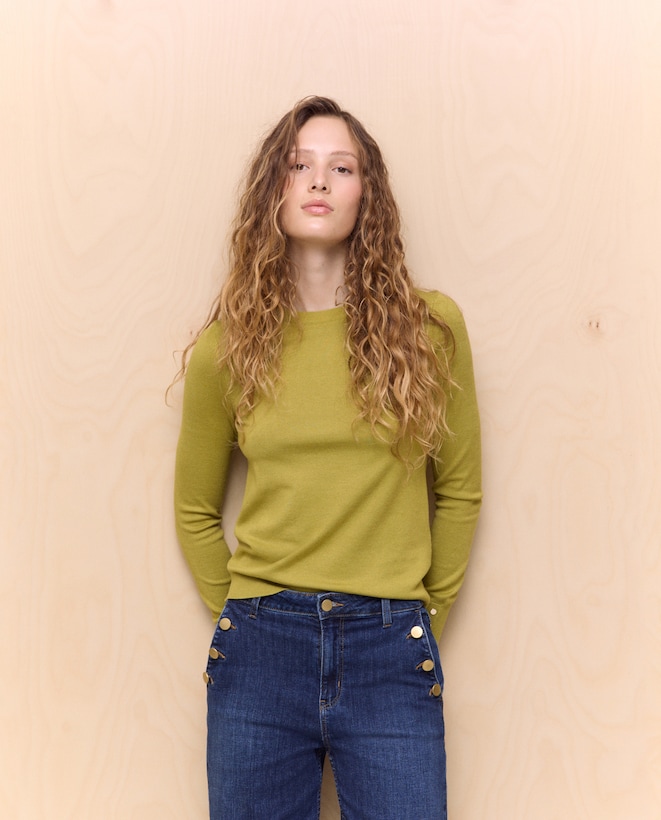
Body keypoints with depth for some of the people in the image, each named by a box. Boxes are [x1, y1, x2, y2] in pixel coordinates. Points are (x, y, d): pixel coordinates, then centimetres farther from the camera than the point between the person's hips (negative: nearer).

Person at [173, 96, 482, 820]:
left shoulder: (430, 327, -1)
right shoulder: (226, 346, 1)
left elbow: (458, 490, 7)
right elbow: (194, 509, 12)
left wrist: (421, 614, 10)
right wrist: (244, 616, 9)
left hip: (391, 658, -1)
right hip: (259, 652, 1)